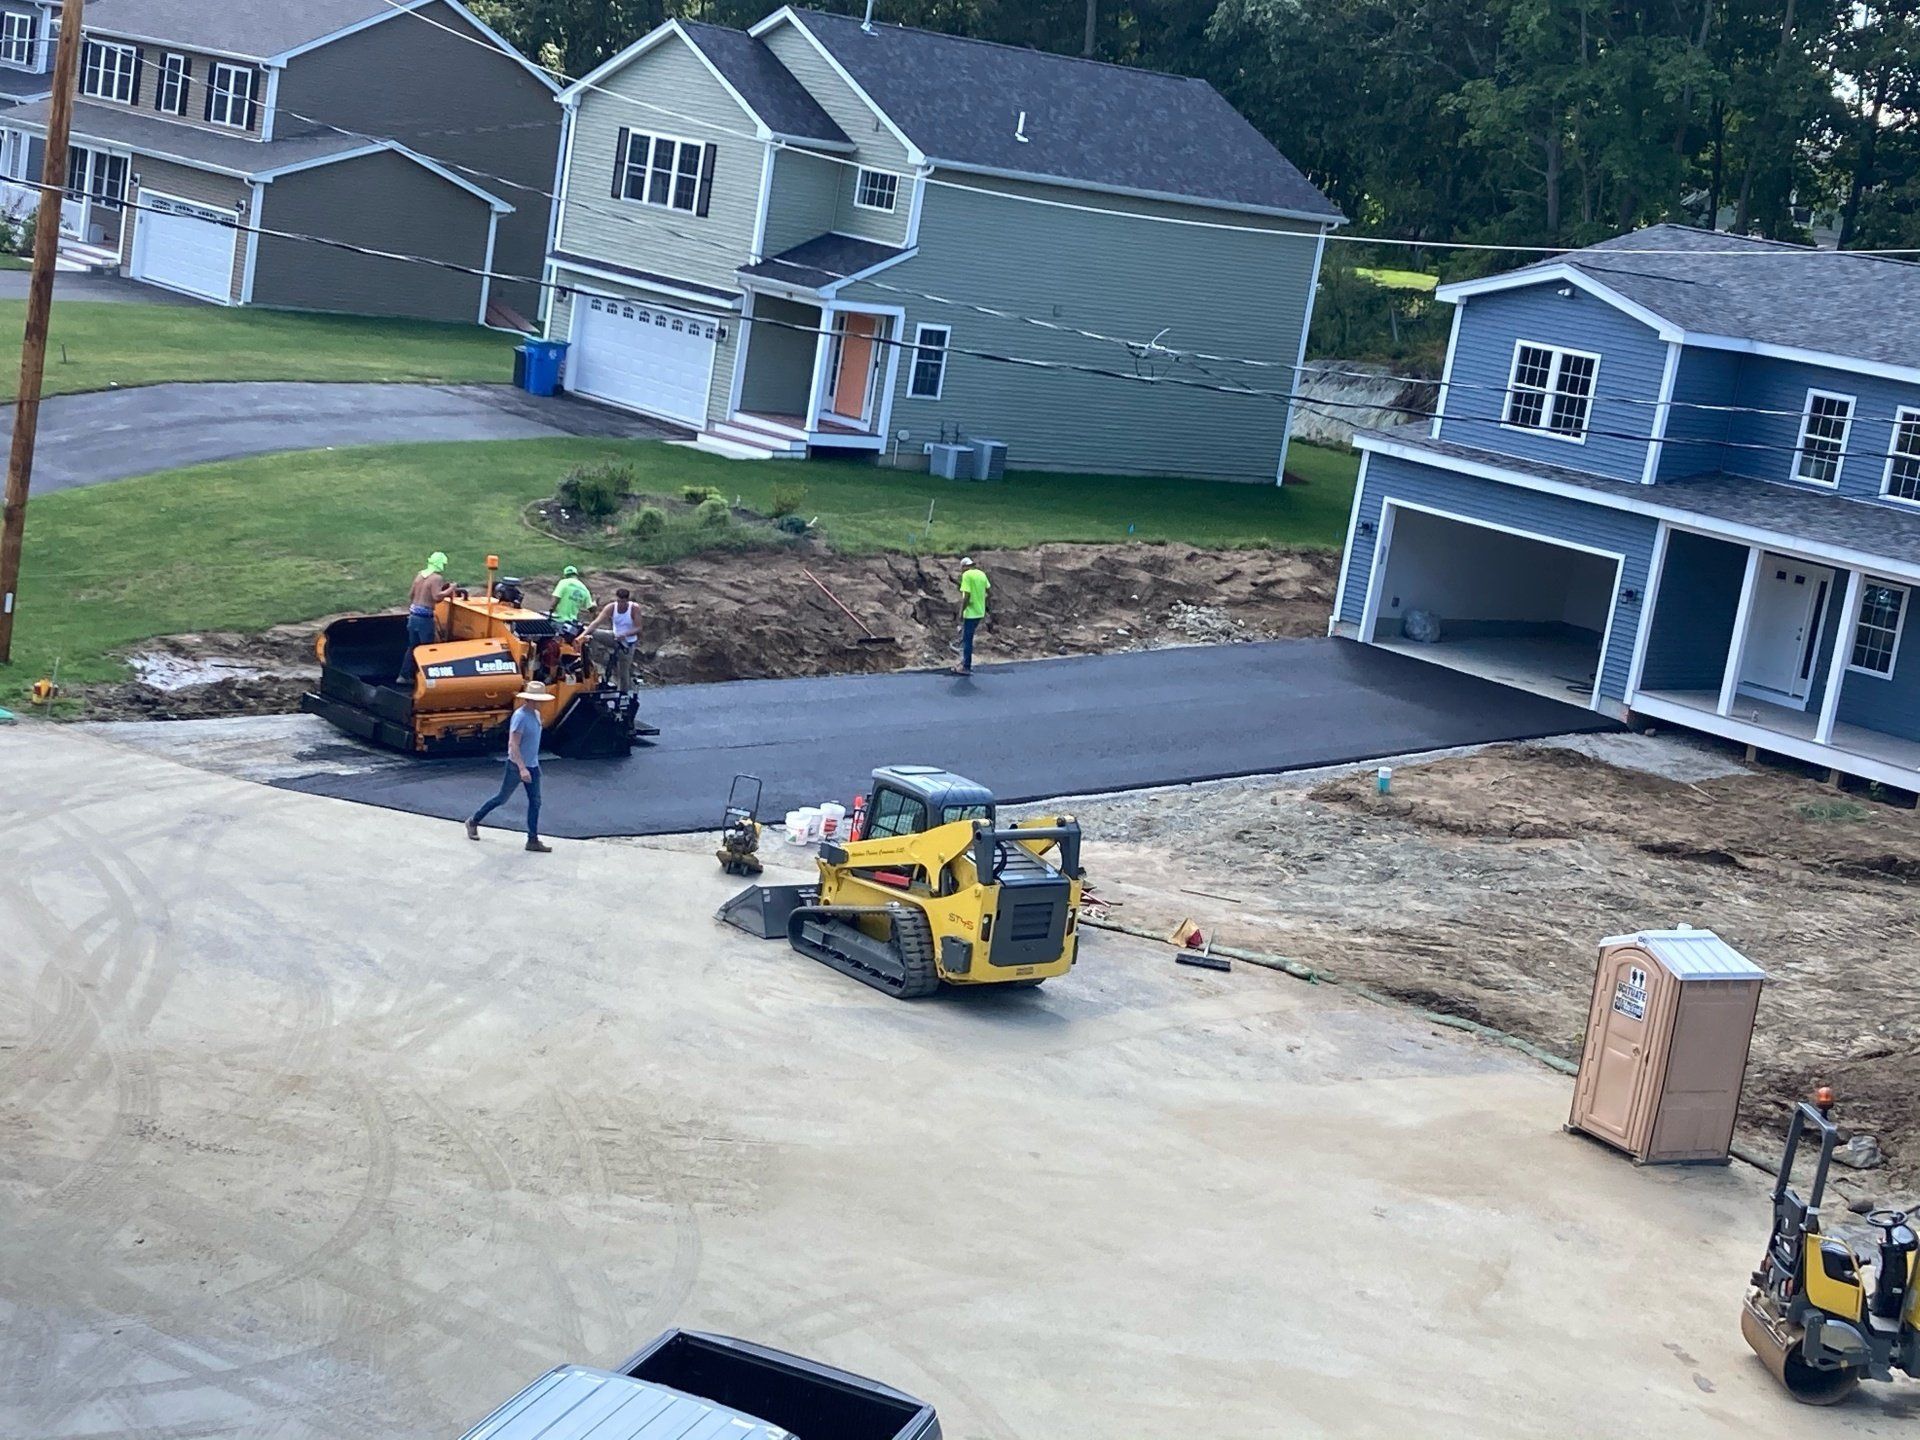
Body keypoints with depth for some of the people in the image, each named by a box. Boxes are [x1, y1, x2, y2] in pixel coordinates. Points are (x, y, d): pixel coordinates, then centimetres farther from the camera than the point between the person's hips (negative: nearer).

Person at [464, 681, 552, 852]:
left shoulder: (536, 715, 7)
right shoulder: (520, 716, -21)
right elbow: (513, 744, -25)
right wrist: (522, 768, -30)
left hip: (532, 766, 8)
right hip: (517, 766, -8)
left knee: (535, 802, 2)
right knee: (502, 798, 5)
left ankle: (533, 840, 4)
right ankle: (473, 821, 23)